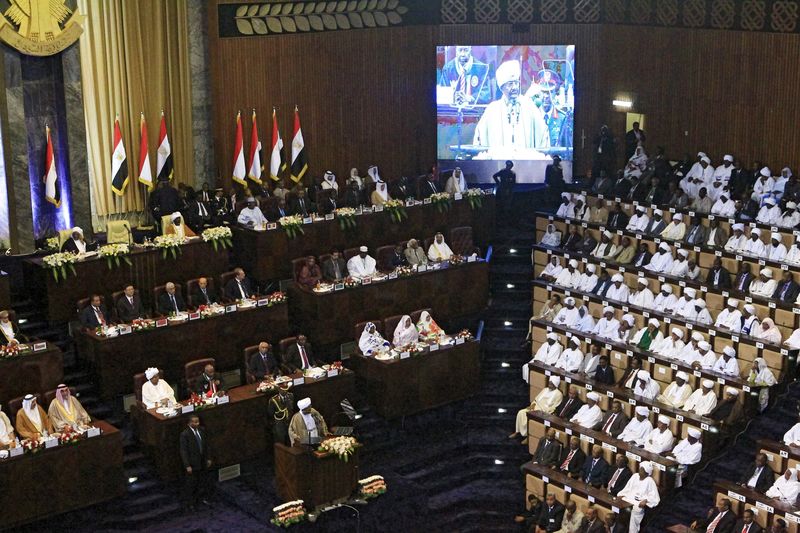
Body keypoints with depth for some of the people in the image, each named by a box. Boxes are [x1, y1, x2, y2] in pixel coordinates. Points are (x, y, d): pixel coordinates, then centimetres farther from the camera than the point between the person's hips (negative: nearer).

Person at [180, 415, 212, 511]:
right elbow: (183, 451, -18)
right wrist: (187, 466, -19)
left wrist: (208, 458, 8)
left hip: (203, 462, 6)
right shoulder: (185, 434, -21)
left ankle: (202, 498, 40)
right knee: (190, 484, 9)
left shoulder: (202, 431, -2)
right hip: (192, 463, -6)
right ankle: (189, 502, 26)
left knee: (204, 481, 20)